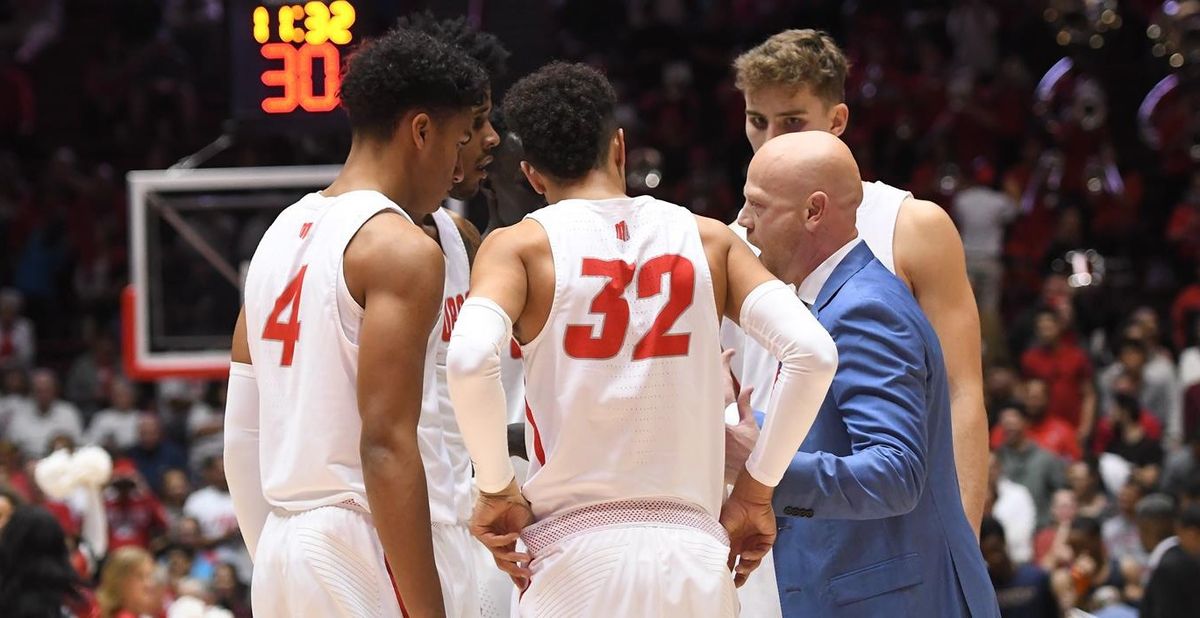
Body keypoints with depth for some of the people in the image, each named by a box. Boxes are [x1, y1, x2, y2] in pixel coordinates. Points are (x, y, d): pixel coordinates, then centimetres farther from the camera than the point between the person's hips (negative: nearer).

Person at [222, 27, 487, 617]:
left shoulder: (281, 235, 16)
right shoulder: (402, 248, -10)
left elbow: (240, 440, 18)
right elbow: (387, 446, -19)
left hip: (280, 559, 9)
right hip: (368, 555, -9)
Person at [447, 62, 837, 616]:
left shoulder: (521, 246, 1)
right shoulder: (706, 239, 9)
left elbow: (470, 360, -19)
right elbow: (812, 353, -3)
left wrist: (496, 491, -6)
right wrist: (756, 489, 6)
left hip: (576, 555, -3)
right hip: (695, 556, 3)